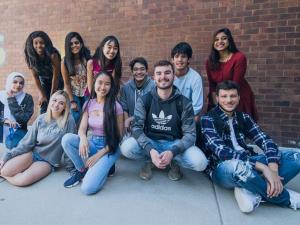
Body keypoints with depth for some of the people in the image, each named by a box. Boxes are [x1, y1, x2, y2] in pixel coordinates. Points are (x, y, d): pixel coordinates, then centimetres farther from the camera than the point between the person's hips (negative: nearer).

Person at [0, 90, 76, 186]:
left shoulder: (69, 120, -13)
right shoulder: (41, 119, -2)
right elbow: (27, 142, 2)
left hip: (48, 162, -2)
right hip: (32, 153, 3)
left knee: (23, 180, -26)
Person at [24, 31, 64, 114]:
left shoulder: (52, 55, -29)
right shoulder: (30, 57, -17)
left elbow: (55, 76, -23)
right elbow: (35, 77, -10)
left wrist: (52, 96, -17)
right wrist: (41, 94, -12)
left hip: (57, 82, -3)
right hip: (44, 82, 3)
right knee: (44, 107, -1)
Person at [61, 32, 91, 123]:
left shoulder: (87, 58, -13)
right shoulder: (65, 62, -12)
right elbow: (66, 83, -6)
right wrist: (72, 101, -7)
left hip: (86, 93, 0)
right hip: (72, 94, 0)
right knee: (77, 118, -4)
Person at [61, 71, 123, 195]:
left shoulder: (115, 106, -11)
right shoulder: (89, 104, 4)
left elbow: (117, 136, -9)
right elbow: (82, 128, -2)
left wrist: (99, 155, -15)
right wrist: (83, 138, -27)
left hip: (109, 148, -5)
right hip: (92, 144, 5)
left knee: (88, 188, -21)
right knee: (67, 138, -24)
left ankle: (104, 167, 10)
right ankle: (82, 170, -1)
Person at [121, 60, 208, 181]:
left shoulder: (184, 103, -8)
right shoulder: (144, 100, -7)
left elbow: (190, 134, -11)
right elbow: (137, 128, -13)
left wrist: (172, 152, -29)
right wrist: (150, 150, -31)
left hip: (174, 144, 0)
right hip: (150, 142, 1)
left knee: (200, 163, -26)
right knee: (126, 147, -28)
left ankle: (174, 161, 6)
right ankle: (149, 160, 3)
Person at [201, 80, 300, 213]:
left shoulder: (243, 117, 10)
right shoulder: (208, 119, -7)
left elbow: (266, 141, -2)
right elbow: (222, 151, -22)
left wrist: (273, 169, -22)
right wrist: (263, 168, -26)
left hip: (248, 164, 6)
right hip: (223, 167, -5)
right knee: (239, 166, -40)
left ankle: (250, 191, -22)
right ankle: (287, 198, -12)